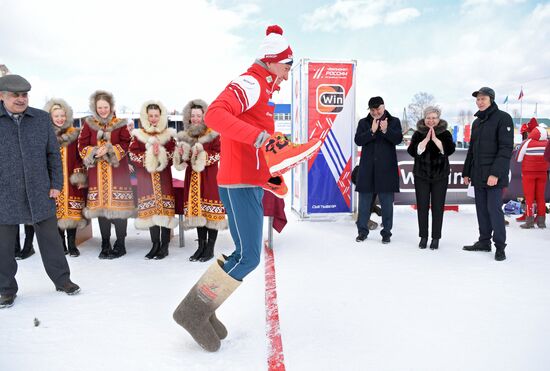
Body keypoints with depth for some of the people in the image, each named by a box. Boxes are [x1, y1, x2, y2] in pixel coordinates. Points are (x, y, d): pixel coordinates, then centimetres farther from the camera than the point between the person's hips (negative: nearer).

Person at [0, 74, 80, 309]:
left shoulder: (42, 118, 4)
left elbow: (53, 154, 7)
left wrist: (56, 184, 1)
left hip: (40, 193, 1)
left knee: (50, 239, 10)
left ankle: (62, 280, 24)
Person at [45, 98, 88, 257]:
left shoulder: (75, 134, 4)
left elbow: (80, 158, 4)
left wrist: (80, 177, -4)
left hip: (71, 181, 0)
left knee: (72, 212, 2)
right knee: (56, 213, 4)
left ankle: (72, 245, 13)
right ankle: (61, 245, 17)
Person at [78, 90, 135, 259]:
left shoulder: (120, 124, 2)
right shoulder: (88, 124, 8)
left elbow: (126, 144, -6)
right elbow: (82, 145, 3)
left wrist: (110, 150, -18)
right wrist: (95, 152, -14)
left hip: (117, 170, -2)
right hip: (97, 171, 3)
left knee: (118, 206, -4)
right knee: (100, 206, 7)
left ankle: (120, 244, 8)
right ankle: (105, 245, 17)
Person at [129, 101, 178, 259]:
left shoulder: (168, 134, 6)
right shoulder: (138, 135, 6)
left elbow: (174, 154, -2)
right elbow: (133, 154, -4)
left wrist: (161, 154, -18)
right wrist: (149, 156, -15)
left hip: (163, 176, -1)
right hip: (146, 177, 1)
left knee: (165, 209, -3)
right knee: (151, 210, 3)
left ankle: (164, 246, 4)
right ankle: (155, 244, 14)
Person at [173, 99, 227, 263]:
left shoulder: (213, 134, -3)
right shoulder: (185, 136, 14)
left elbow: (218, 154, -12)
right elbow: (181, 159, 17)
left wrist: (202, 155, -23)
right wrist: (182, 154, -4)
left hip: (210, 177, -5)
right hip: (193, 178, 5)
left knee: (211, 212, -3)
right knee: (197, 211, 7)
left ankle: (210, 248, 6)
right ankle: (201, 246, 16)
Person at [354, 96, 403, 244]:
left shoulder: (394, 121, 5)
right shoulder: (363, 122, 7)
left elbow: (398, 139, -8)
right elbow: (358, 140, -6)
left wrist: (386, 130, -23)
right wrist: (372, 131, -18)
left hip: (386, 168, -1)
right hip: (367, 167, 1)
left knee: (387, 202, 5)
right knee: (364, 201, 7)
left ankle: (386, 232, 16)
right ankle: (362, 230, 18)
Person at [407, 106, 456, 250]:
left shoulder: (445, 134, 2)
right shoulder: (418, 134, 3)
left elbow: (450, 150, -13)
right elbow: (412, 151, -10)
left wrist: (435, 139, -19)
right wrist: (426, 139, -17)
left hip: (440, 176, -1)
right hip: (421, 175, 1)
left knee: (438, 207, 2)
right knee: (422, 206, 3)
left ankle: (436, 238, 11)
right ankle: (423, 237, 14)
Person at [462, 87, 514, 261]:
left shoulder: (503, 118, -6)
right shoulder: (476, 122, 17)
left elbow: (506, 148, -14)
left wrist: (496, 173, -21)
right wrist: (466, 172, 17)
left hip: (493, 175, -7)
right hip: (477, 175, 7)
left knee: (494, 209, -6)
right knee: (481, 210, 10)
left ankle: (500, 246, 4)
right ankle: (484, 241, 19)